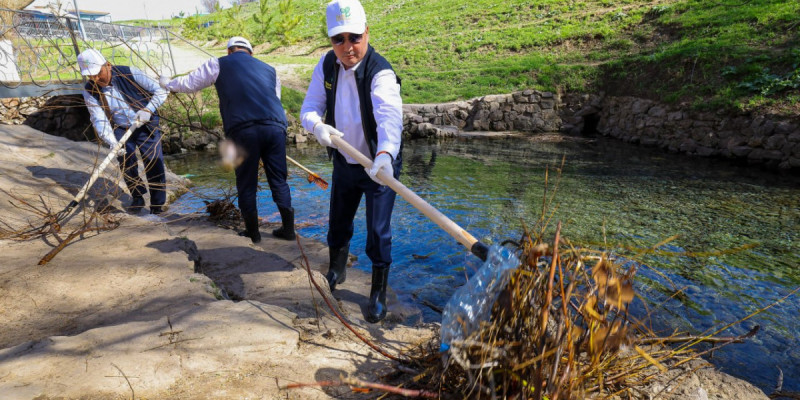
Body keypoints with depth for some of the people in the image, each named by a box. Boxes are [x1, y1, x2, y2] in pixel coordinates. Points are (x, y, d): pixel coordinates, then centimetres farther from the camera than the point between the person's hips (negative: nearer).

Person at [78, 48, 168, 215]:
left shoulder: (128, 73, -16)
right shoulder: (90, 91, -9)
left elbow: (160, 90, -12)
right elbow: (99, 120, -14)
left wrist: (148, 109, -26)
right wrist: (112, 142, -29)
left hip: (146, 126, -2)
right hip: (120, 130, 2)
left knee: (154, 162, -7)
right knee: (126, 165, -5)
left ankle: (158, 204, 5)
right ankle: (137, 198, 19)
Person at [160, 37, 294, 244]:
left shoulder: (220, 64, 18)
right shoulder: (269, 69, 25)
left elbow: (189, 83, 24)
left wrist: (168, 82, 43)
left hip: (243, 130, -2)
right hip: (276, 126, 3)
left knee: (246, 184, 9)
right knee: (279, 180, 11)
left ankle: (253, 233, 16)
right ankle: (288, 228, 13)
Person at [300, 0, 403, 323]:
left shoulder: (381, 73, -24)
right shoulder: (327, 65, -6)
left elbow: (390, 117, -41)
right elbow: (310, 107, -5)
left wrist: (385, 154, -61)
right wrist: (317, 126, -29)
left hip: (378, 166, -5)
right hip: (344, 163, 6)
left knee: (378, 233, 0)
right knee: (337, 224, 20)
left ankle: (378, 293, 21)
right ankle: (336, 271, 48)